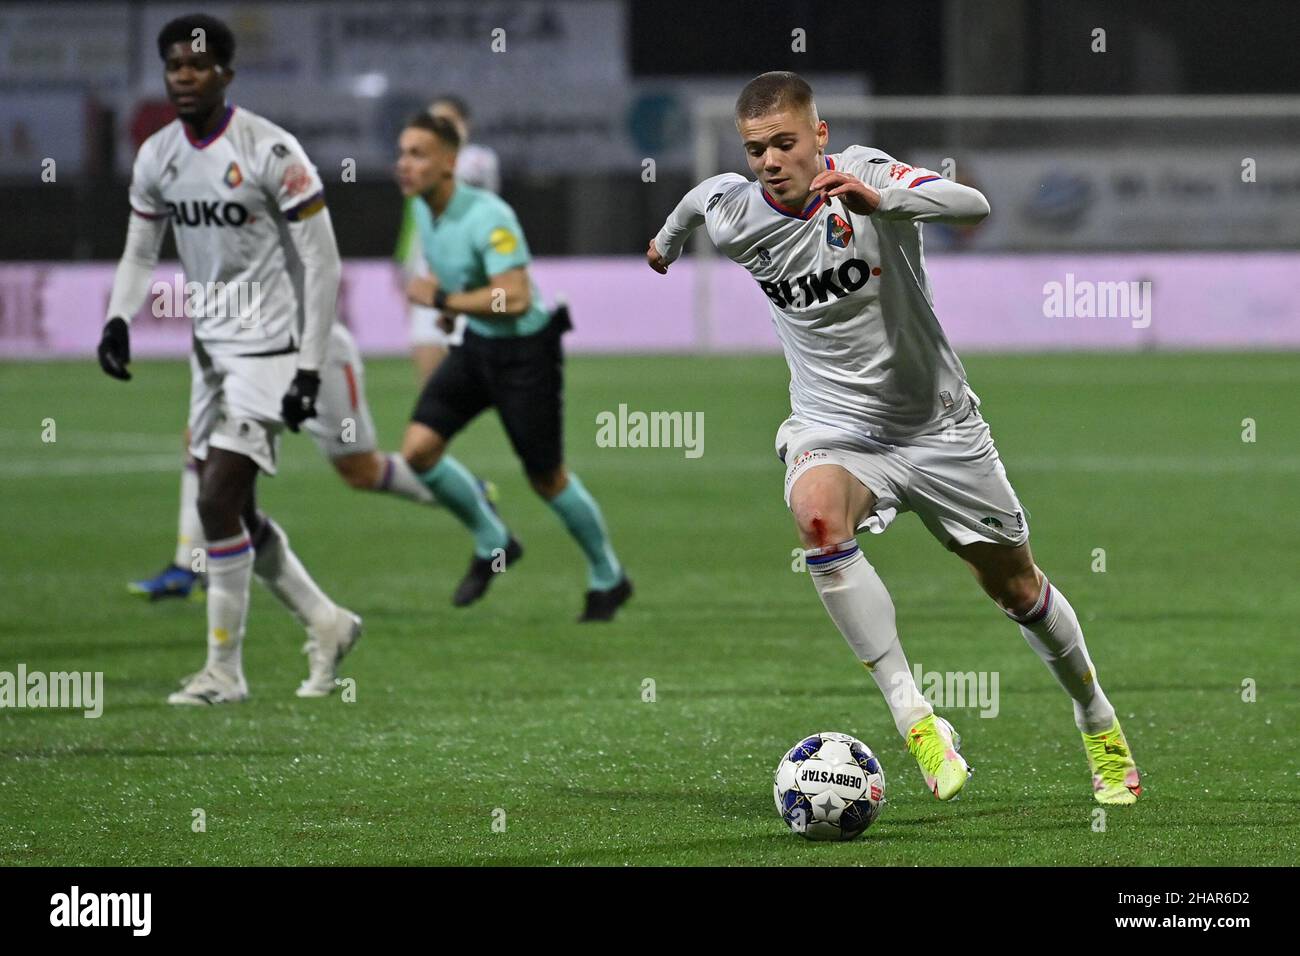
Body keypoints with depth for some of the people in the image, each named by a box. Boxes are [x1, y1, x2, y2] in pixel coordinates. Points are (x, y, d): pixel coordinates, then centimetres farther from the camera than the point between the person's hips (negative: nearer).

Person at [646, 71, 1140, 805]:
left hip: (937, 422, -1)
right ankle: (912, 713, -34)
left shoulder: (865, 173, -20)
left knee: (1015, 585, 11)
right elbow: (703, 194, 17)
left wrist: (881, 200, -55)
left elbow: (976, 206, -38)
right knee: (818, 515, -35)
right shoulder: (735, 217, -10)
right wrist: (668, 239, 38)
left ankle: (1099, 722, 39)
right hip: (833, 427, 1)